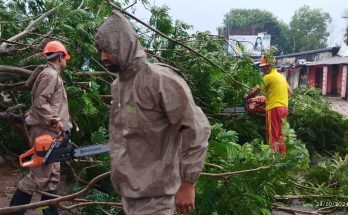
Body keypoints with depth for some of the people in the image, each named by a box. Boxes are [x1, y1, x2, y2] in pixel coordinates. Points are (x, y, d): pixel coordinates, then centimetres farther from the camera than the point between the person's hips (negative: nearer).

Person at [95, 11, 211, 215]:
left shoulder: (161, 80, -18)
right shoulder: (117, 85, 9)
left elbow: (197, 129, -19)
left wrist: (187, 183, -18)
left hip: (153, 195, -7)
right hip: (128, 191, 8)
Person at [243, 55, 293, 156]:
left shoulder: (268, 77, -9)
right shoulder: (281, 76, 16)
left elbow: (255, 91, -9)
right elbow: (290, 92, 22)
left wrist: (247, 96, 7)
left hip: (274, 108, -8)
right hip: (284, 108, 8)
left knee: (272, 136, -4)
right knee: (280, 135, 13)